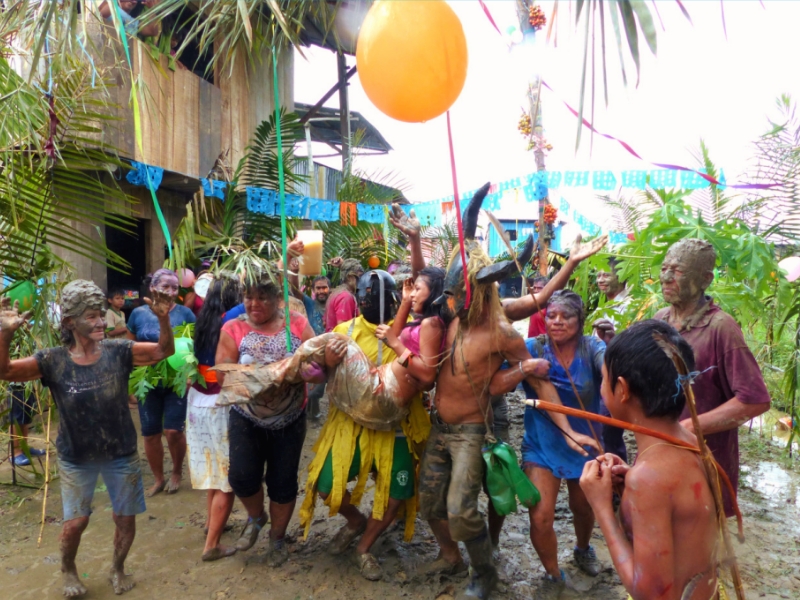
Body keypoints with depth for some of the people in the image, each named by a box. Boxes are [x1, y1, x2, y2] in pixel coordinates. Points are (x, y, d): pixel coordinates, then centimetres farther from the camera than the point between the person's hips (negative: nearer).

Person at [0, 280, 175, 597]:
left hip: (122, 454, 1)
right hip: (76, 459, -1)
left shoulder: (118, 352, -12)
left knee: (125, 519, 12)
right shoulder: (52, 361, -12)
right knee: (75, 522, 10)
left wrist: (163, 319, -33)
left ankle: (117, 568, 41)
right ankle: (68, 569, 43)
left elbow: (164, 350, -15)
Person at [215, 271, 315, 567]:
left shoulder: (297, 323, -5)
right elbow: (223, 374, -11)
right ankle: (256, 517, 25)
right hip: (247, 419, 0)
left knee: (282, 482, 9)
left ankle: (278, 537, 36)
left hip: (289, 420, 0)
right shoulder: (233, 328, -6)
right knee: (241, 476, -11)